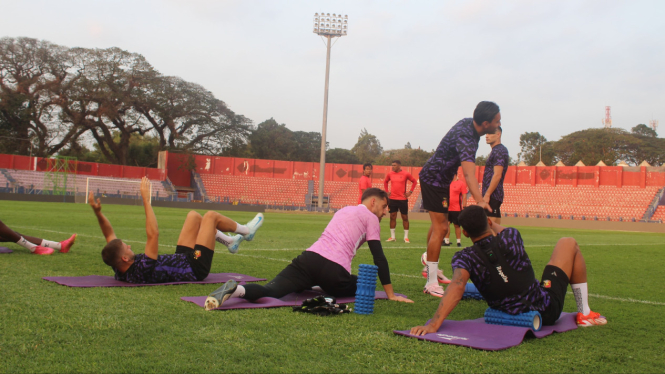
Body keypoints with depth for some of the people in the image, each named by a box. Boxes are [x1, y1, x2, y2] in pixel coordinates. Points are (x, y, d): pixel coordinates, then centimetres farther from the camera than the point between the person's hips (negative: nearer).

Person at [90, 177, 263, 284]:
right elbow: (153, 234, -44)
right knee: (210, 216, -1)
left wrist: (97, 212, -17)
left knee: (194, 216, 16)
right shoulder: (142, 271, -39)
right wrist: (146, 199, -40)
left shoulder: (121, 270, -14)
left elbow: (110, 235, -5)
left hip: (181, 260, 9)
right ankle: (245, 231, 27)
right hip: (195, 268, -9)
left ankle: (230, 241, 34)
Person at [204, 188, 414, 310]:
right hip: (334, 270, -5)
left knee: (269, 292, -2)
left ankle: (237, 290, -38)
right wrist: (390, 294, 12)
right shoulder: (370, 217, 12)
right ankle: (319, 288, -5)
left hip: (309, 257, 5)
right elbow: (379, 257, 6)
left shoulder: (343, 210, 32)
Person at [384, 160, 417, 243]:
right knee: (392, 217, 3)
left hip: (403, 199, -3)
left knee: (405, 217, 2)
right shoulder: (390, 174, 4)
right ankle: (392, 236, 10)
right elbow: (385, 181, 20)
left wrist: (410, 192, -3)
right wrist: (386, 191, 9)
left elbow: (414, 181, 4)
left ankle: (406, 237, 9)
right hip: (392, 199, 3)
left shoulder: (406, 174, -5)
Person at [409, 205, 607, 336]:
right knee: (568, 243, 16)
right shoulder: (511, 237, -17)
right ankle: (585, 314, 25)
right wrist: (489, 222, 27)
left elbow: (457, 287, -37)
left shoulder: (465, 258, -19)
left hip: (510, 316, 2)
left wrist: (433, 324, -45)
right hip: (546, 308, -2)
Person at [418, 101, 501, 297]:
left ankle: (430, 267, 37)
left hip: (440, 179, 10)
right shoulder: (466, 139, -33)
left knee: (440, 225, 21)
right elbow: (469, 174, -49)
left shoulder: (467, 123, -3)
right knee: (440, 228, -15)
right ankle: (431, 283, -13)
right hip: (433, 180, -10)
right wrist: (479, 200, -62)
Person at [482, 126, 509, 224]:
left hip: (492, 195, -10)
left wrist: (487, 194, -22)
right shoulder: (495, 151, 21)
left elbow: (497, 175, -19)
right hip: (492, 195, 10)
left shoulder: (499, 151, -10)